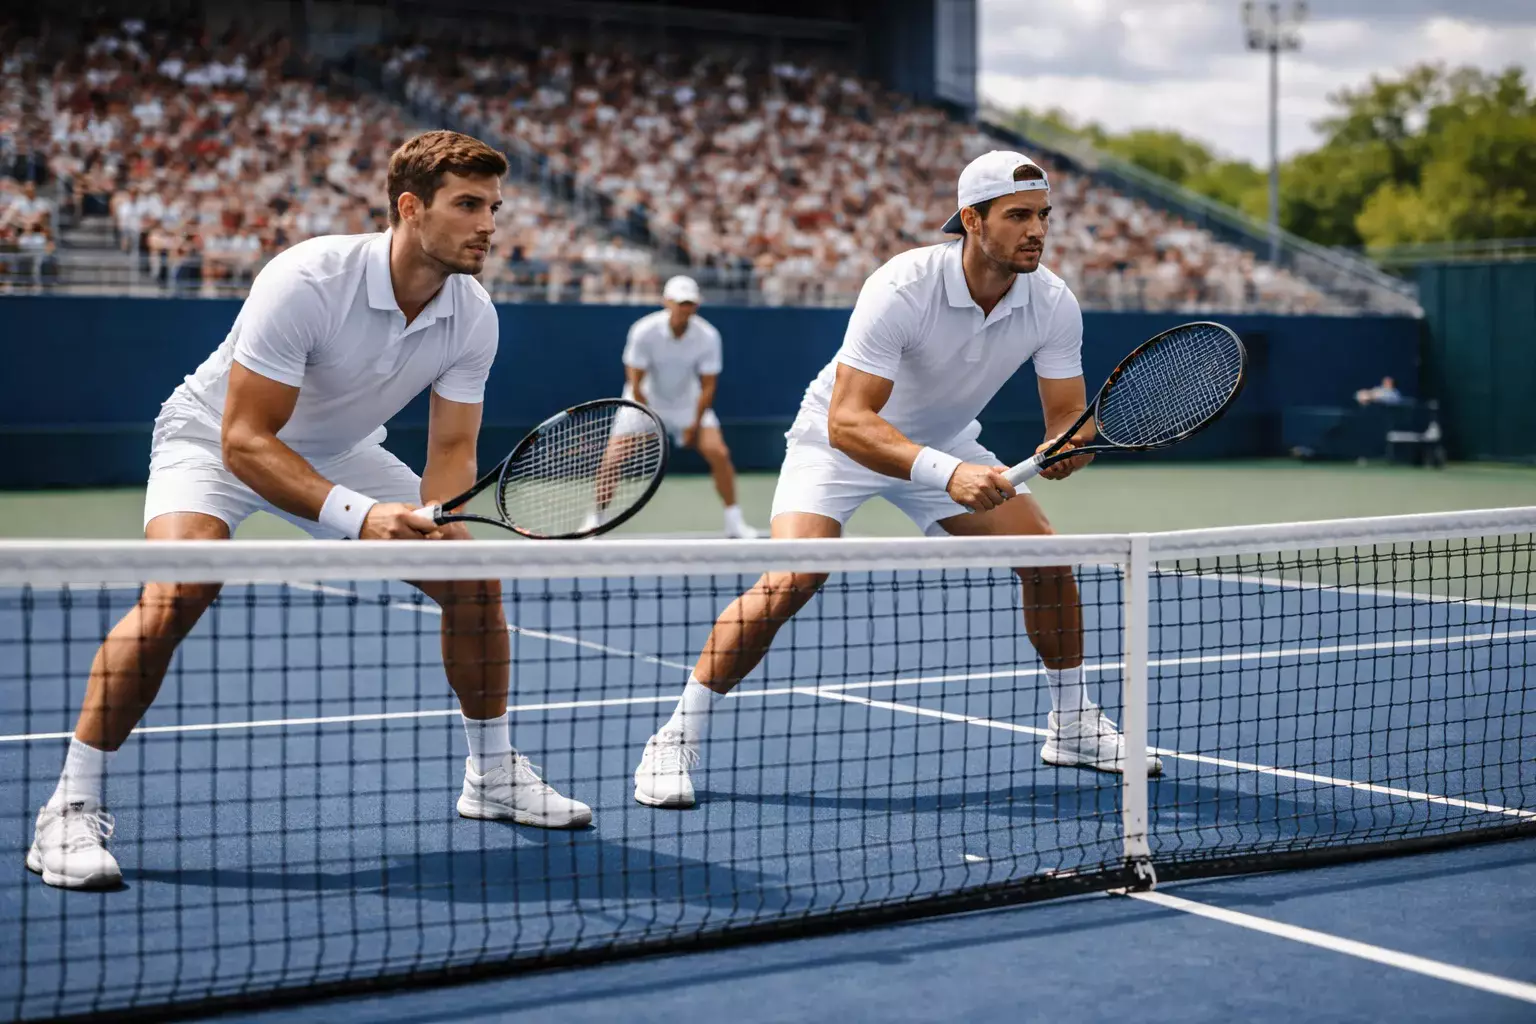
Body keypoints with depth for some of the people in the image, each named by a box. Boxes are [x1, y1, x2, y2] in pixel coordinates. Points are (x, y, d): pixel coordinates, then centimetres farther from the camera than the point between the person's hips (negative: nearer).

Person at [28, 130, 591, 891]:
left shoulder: (472, 316, -16)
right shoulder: (307, 281, -34)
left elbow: (452, 450, -12)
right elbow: (245, 440, -34)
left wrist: (437, 520, -35)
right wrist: (356, 516, -45)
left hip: (340, 452, 6)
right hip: (216, 438, -6)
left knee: (475, 577, -1)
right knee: (176, 595, -31)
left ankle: (493, 773, 20)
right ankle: (71, 811, -19)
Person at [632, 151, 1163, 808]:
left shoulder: (1053, 304, -18)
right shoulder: (902, 289, -34)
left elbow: (1069, 417, -12)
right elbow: (849, 421, -40)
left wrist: (1065, 448, -37)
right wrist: (948, 474, -52)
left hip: (946, 445, 6)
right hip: (840, 440, -5)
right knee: (791, 580, -25)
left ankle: (1073, 727, 17)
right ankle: (675, 742, -13)